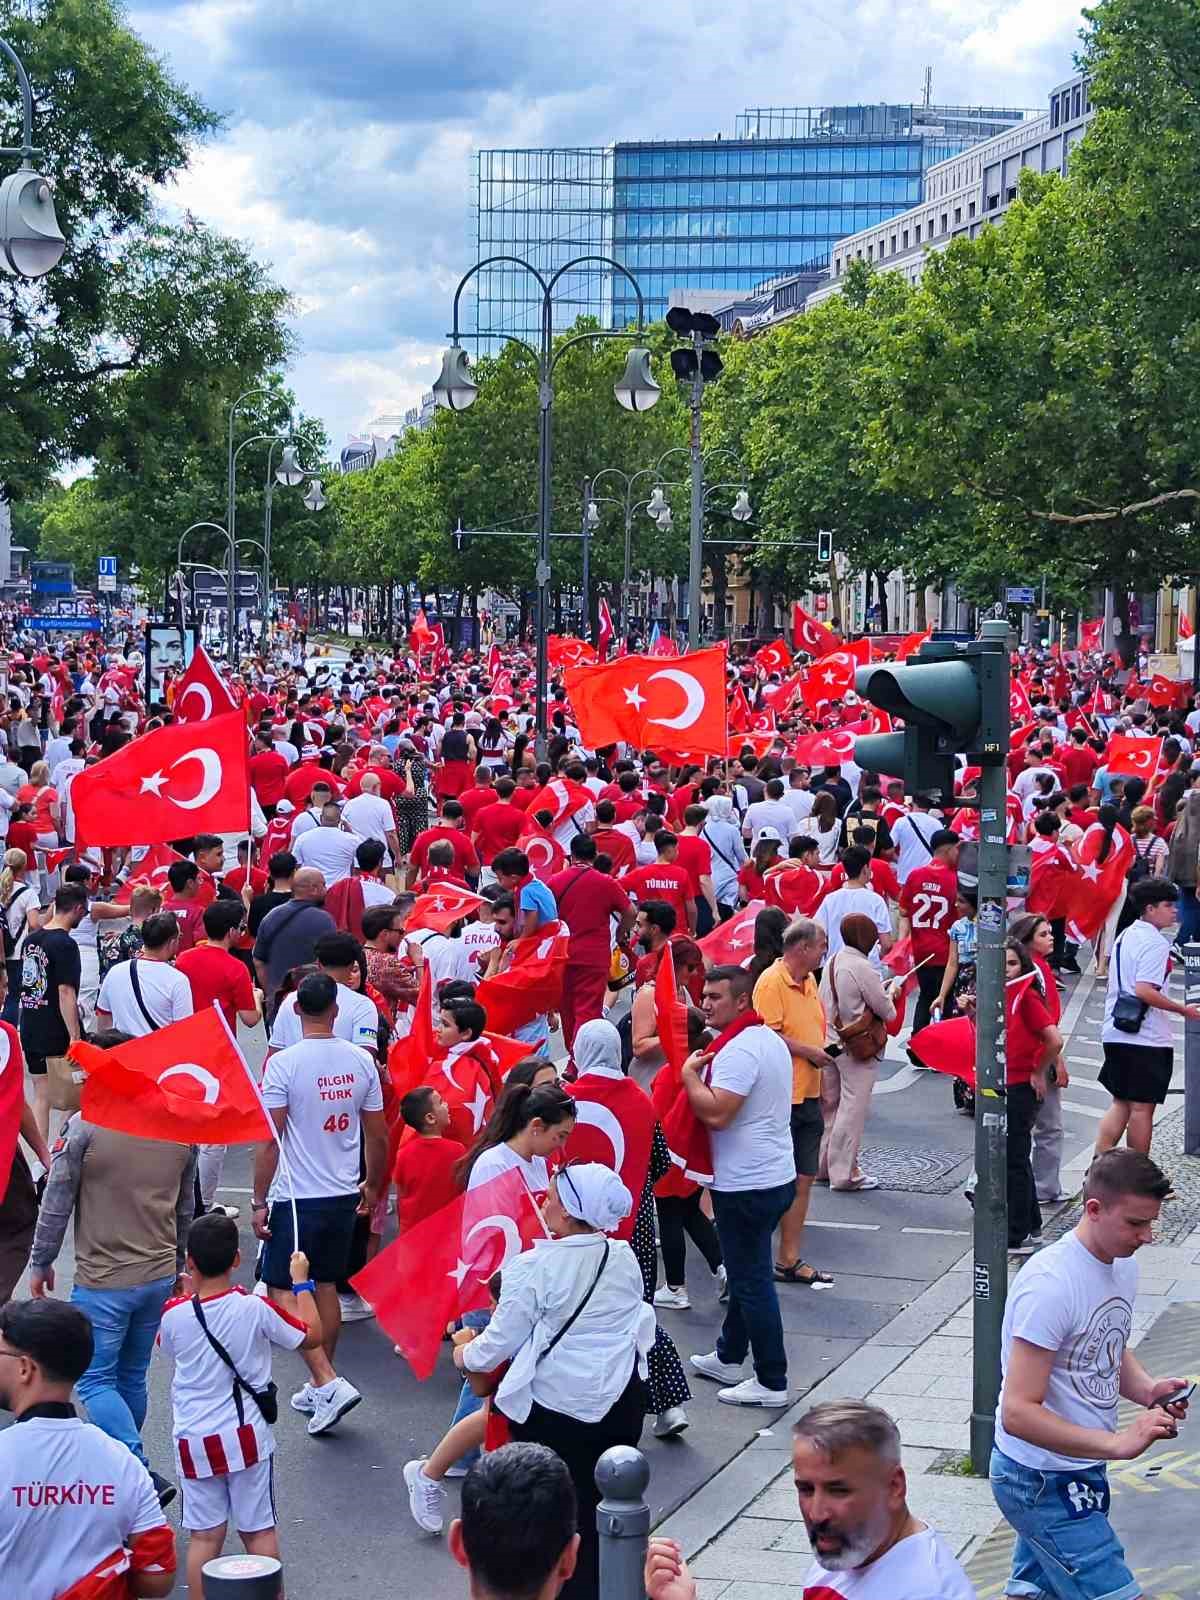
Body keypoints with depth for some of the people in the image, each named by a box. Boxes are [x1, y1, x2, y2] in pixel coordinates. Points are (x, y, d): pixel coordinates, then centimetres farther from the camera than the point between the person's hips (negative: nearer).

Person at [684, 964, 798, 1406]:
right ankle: (729, 1357, 34)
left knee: (751, 1281, -3)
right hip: (775, 1175, 10)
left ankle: (772, 1382, 2)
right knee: (746, 1273, 21)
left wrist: (689, 1074, -14)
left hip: (746, 1186, -10)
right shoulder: (770, 1040, 11)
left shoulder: (738, 1050, -21)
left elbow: (715, 1113, -29)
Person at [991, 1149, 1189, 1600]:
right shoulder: (1050, 1285, -25)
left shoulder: (1122, 1264, 3)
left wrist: (1148, 1389, -1)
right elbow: (1018, 1413, -28)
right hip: (1042, 1482, -9)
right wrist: (1119, 1443, -32)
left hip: (1081, 1469, 9)